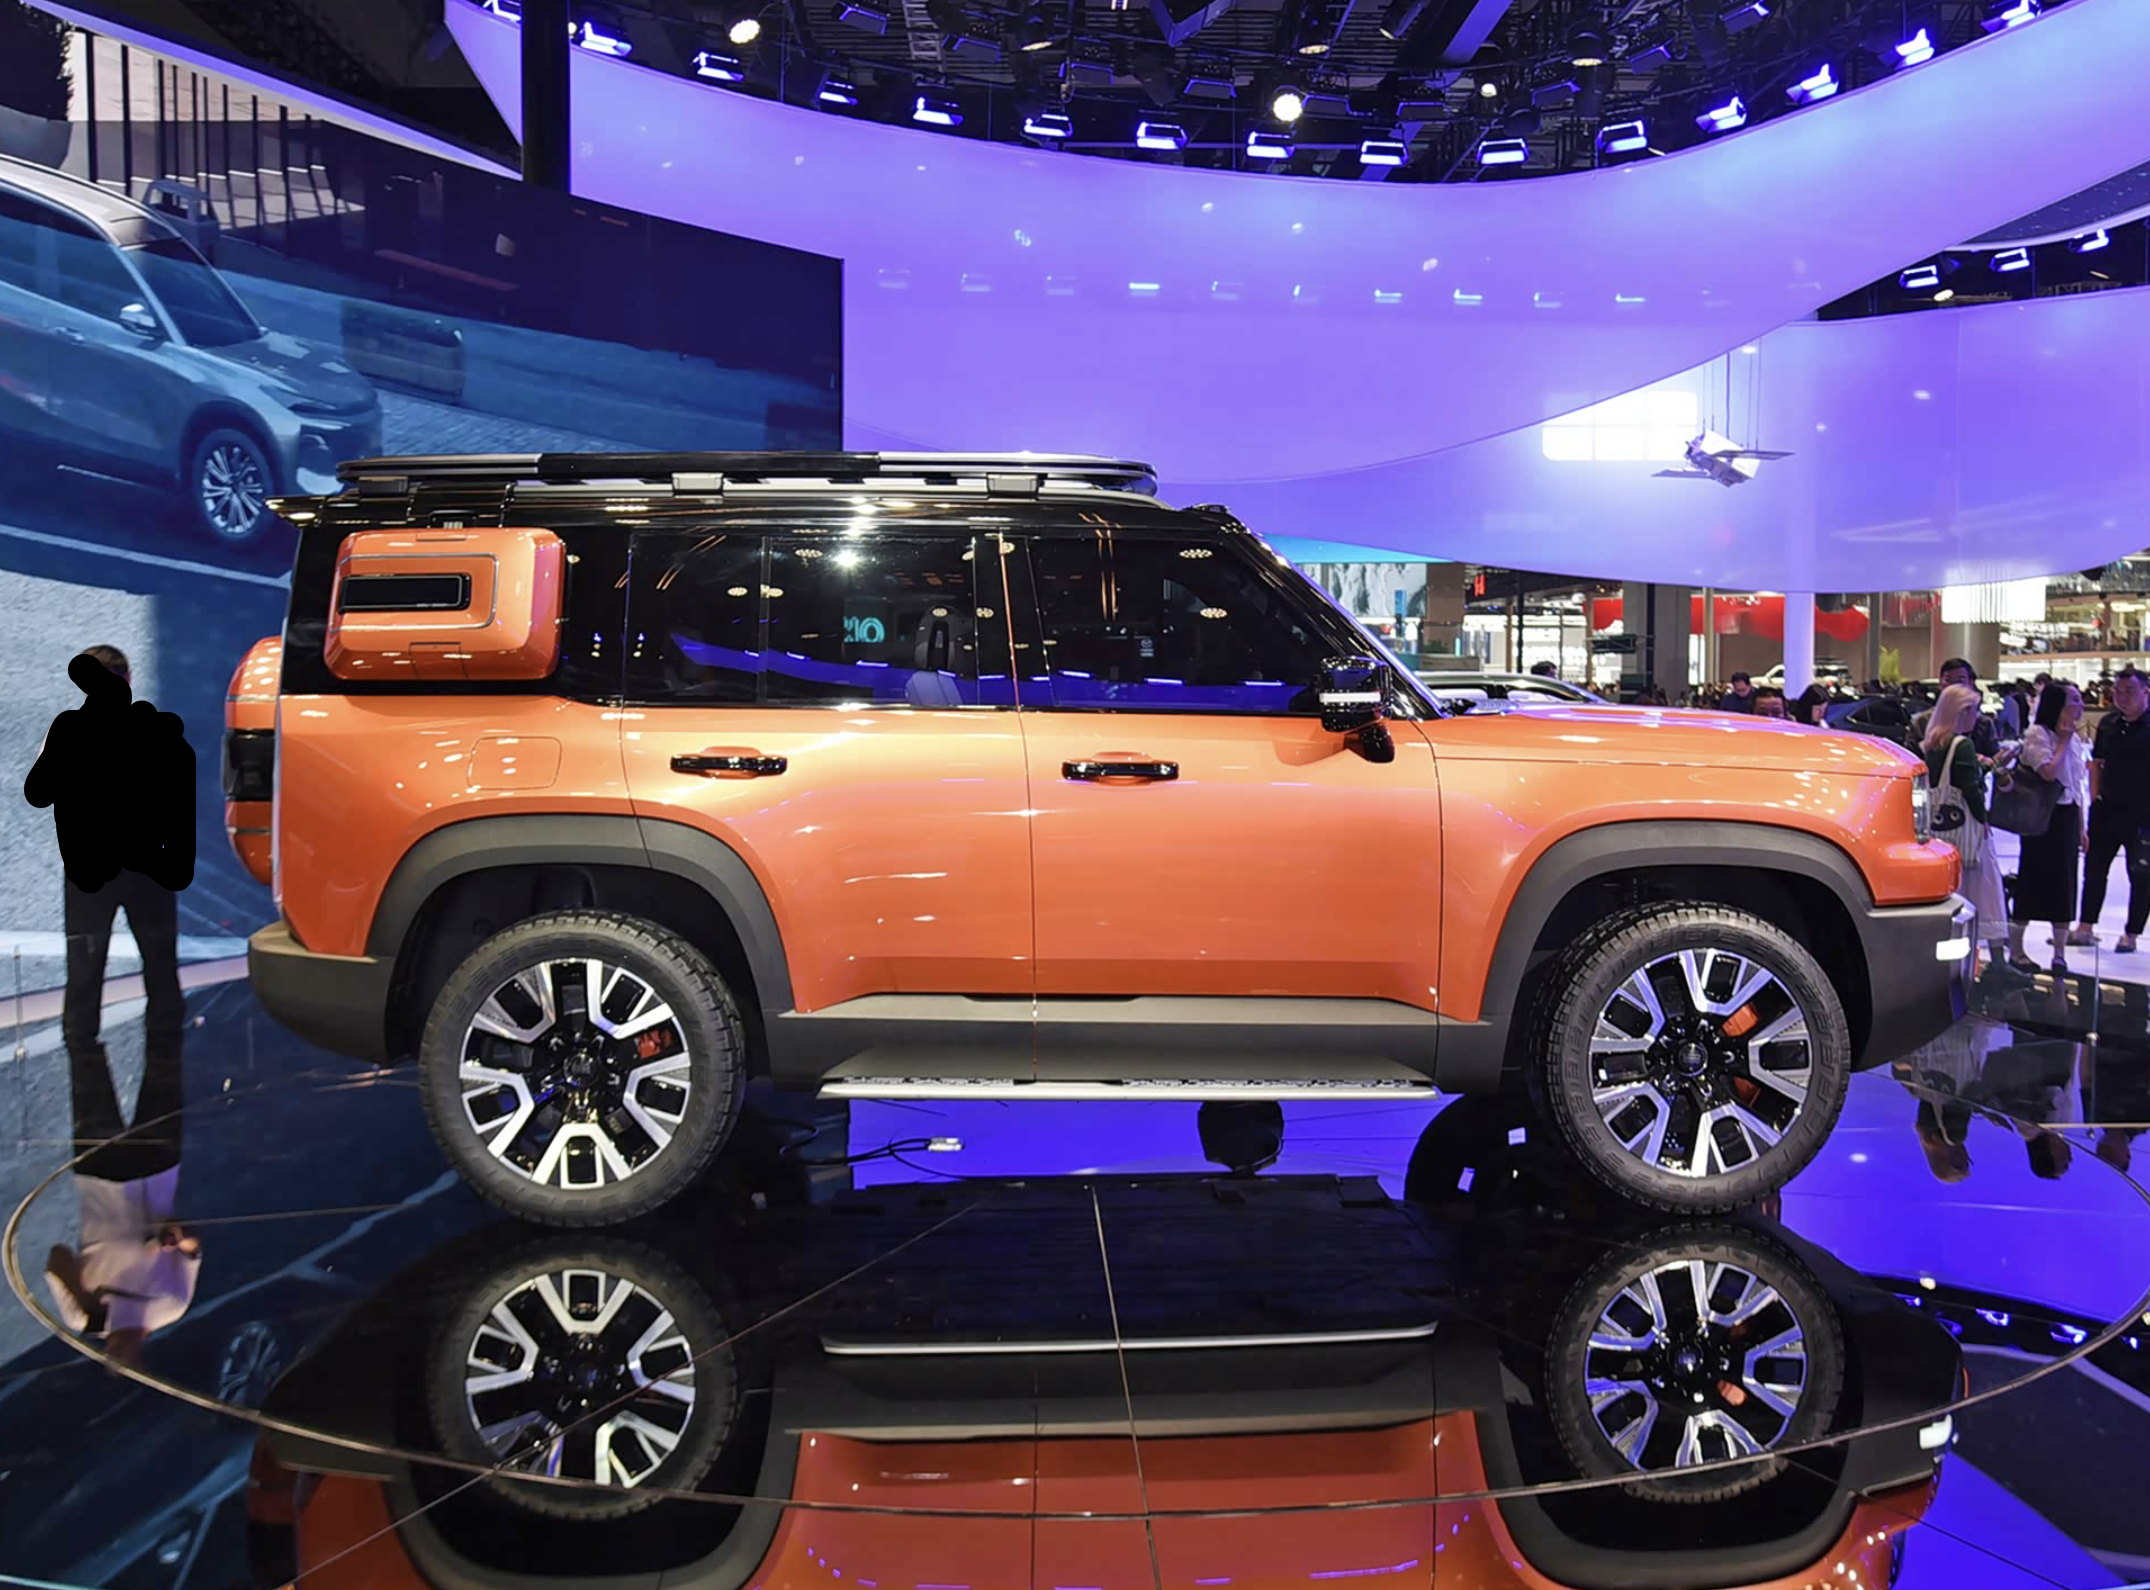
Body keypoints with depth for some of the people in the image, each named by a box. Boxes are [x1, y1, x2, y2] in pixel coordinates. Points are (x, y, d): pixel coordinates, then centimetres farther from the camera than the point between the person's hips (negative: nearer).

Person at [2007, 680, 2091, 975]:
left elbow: (2077, 787, 16)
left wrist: (2081, 828, 14)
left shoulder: (2074, 738, 12)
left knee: (2064, 884, 7)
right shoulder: (2037, 733, -10)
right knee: (2032, 881, -2)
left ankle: (2060, 953, 14)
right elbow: (2049, 772, -24)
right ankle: (2015, 951, 8)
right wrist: (2063, 741, -13)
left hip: (2067, 818, 7)